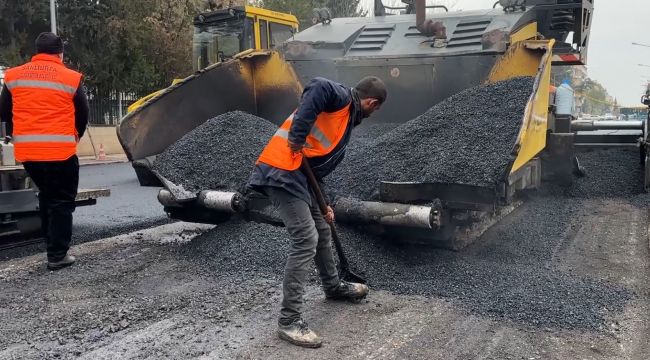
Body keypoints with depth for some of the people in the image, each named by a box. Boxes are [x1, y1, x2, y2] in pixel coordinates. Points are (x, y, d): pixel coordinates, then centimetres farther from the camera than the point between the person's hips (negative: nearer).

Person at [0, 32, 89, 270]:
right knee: (62, 201, 4)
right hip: (60, 150, -4)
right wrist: (75, 137, 25)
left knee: (46, 195, 22)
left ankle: (51, 245, 25)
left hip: (26, 150, 5)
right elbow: (83, 115, 6)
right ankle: (57, 256, 4)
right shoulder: (71, 78, -2)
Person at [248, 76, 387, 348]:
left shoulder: (345, 119, 24)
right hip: (281, 171, -10)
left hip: (298, 175, 10)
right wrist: (298, 136, -27)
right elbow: (318, 88, -27)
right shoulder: (341, 97, -3)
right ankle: (289, 321, -4)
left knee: (322, 231, 22)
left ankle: (333, 287, 44)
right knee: (306, 241, -11)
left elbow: (320, 164, 27)